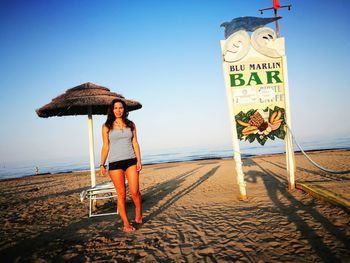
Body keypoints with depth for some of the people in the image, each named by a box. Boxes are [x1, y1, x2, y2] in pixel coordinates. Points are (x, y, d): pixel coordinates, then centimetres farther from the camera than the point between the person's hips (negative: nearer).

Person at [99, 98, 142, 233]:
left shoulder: (131, 125, 9)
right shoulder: (106, 126, 4)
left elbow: (135, 143, 7)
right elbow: (105, 146, 4)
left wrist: (139, 160, -2)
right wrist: (102, 165, -2)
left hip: (131, 161, 1)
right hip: (115, 163, -1)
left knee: (134, 191, -6)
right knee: (121, 194, 1)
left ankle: (138, 214, 23)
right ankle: (126, 223, 13)